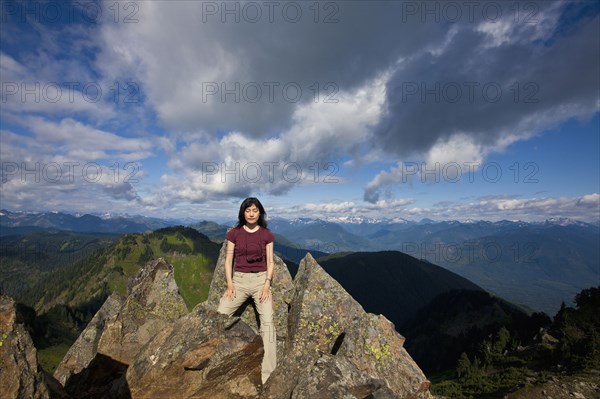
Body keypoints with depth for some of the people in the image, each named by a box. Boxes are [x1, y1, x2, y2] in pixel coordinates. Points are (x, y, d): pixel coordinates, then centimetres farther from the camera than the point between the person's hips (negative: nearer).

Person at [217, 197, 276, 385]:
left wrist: (267, 284, -10)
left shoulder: (266, 234, 1)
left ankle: (268, 375, -8)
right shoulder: (234, 233, 2)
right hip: (239, 279, 2)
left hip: (260, 279, -1)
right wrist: (229, 283, -7)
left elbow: (270, 262, 2)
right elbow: (228, 260, 3)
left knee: (267, 321, -14)